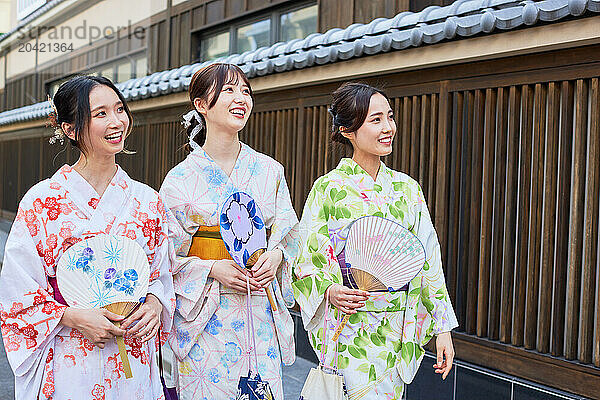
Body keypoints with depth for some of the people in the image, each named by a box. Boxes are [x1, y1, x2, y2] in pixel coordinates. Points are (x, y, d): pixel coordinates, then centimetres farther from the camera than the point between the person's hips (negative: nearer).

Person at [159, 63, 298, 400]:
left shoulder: (270, 170, 4)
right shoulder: (181, 178, -5)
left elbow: (288, 232, 11)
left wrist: (275, 255, -10)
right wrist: (211, 268, -16)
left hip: (262, 312, 3)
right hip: (207, 315, -2)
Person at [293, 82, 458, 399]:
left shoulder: (407, 188, 6)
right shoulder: (329, 189, -6)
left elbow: (429, 262, 7)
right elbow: (305, 264, -3)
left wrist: (443, 328, 4)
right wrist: (329, 291, -21)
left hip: (401, 332, 4)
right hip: (352, 331, -4)